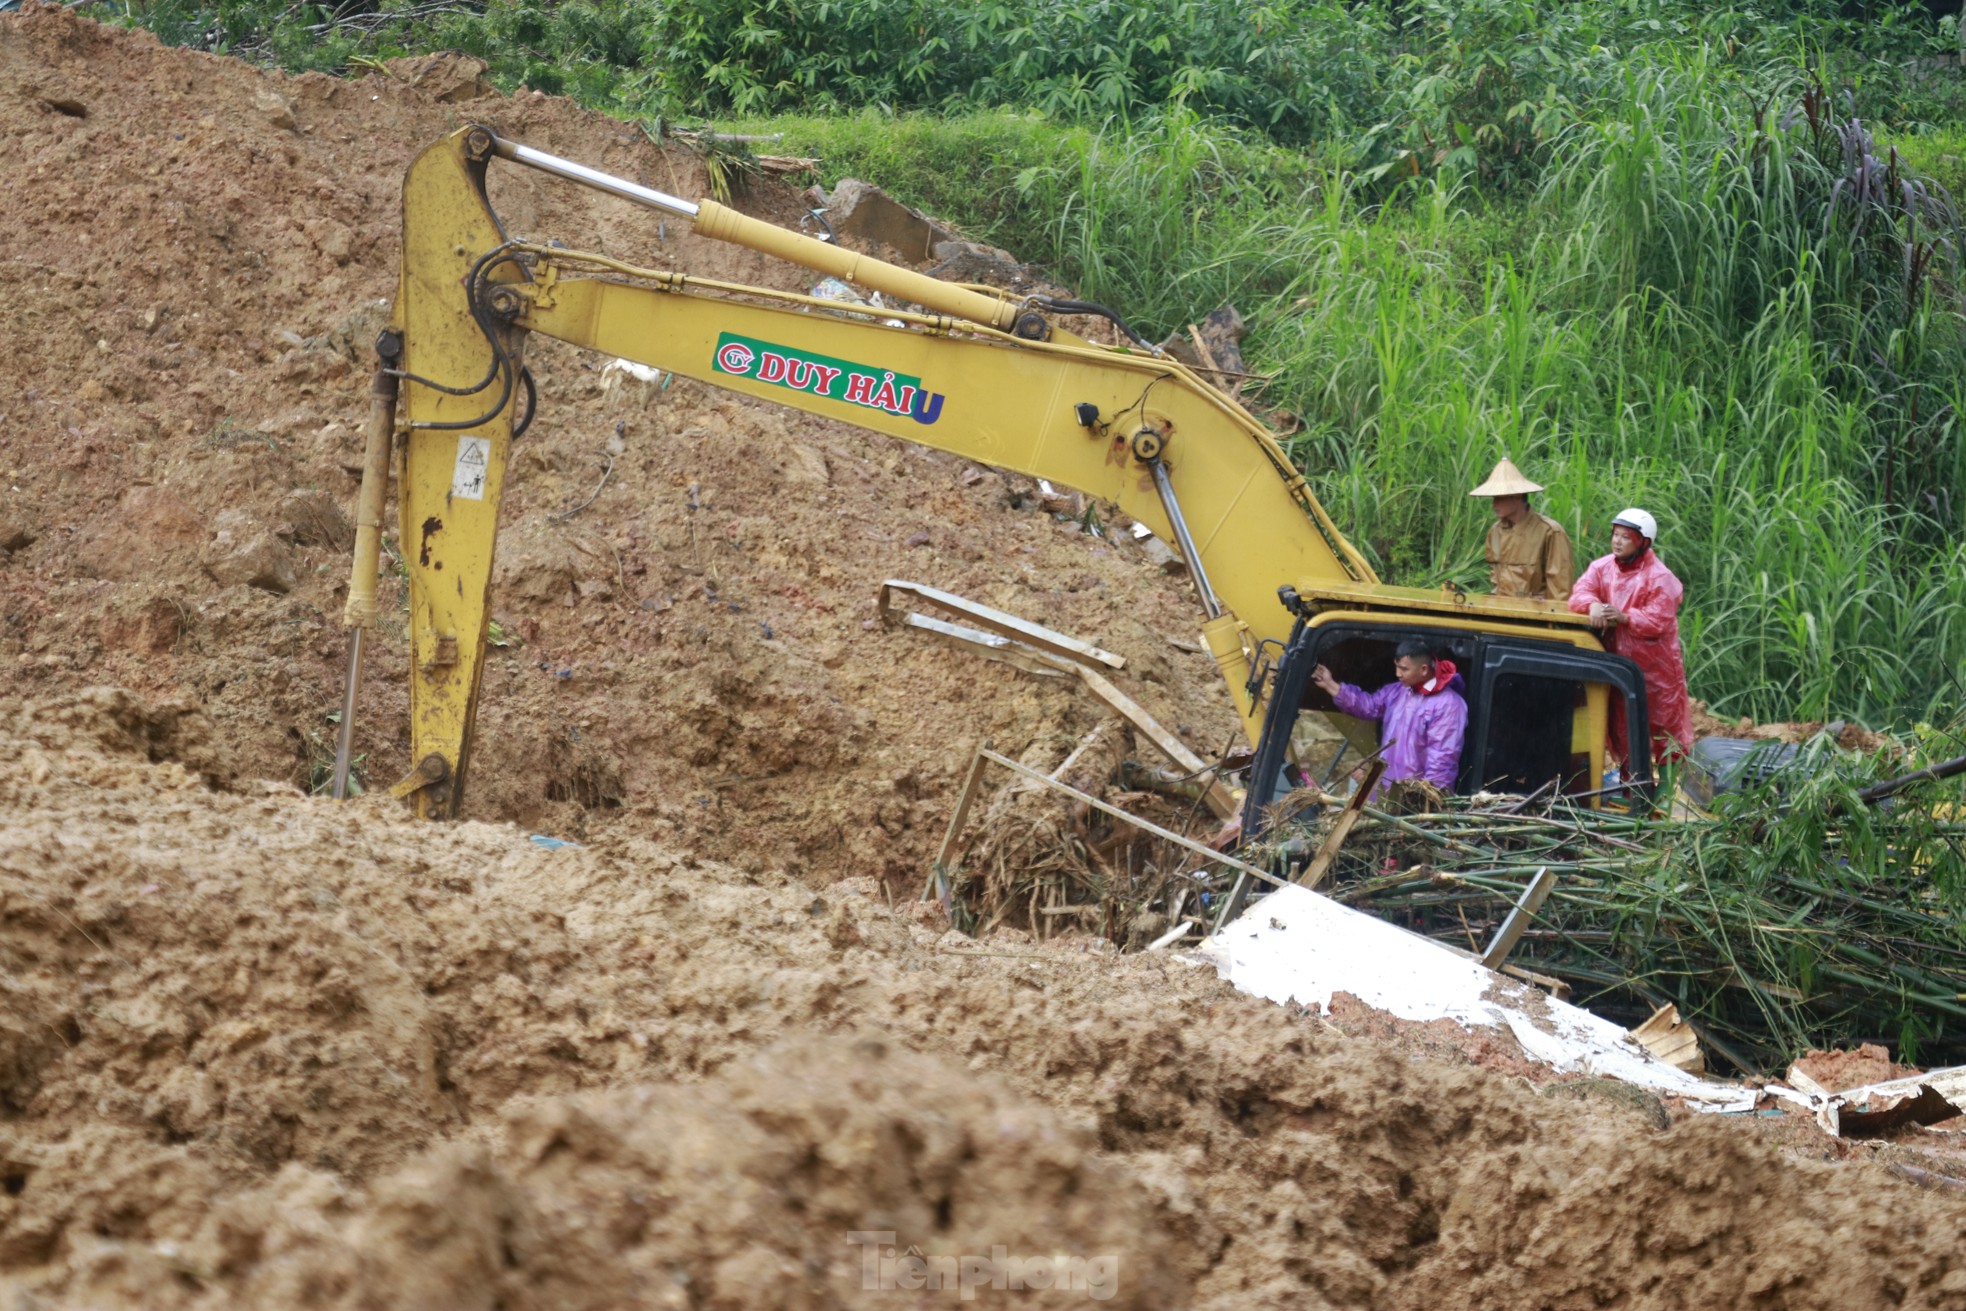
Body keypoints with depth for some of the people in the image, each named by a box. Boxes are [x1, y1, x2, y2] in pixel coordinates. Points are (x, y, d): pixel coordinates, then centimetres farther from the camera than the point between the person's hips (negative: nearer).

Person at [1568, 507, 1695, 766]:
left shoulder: (1659, 577, -12)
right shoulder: (1602, 567, 5)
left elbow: (1659, 621, -18)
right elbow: (1579, 593, -6)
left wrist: (1624, 617, -30)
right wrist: (1593, 604, -28)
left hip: (1654, 664, -5)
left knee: (1663, 723, 1)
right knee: (1623, 727, 10)